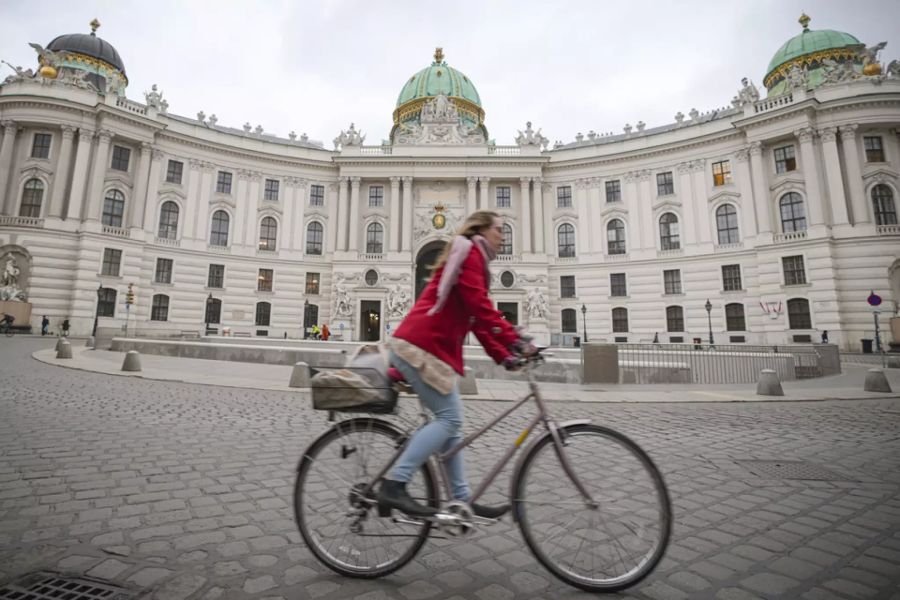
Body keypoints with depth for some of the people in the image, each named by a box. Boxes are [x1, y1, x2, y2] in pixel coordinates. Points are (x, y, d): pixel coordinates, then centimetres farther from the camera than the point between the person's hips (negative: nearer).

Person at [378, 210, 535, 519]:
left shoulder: (472, 261, 28)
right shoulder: (467, 250, -2)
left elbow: (477, 320, 21)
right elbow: (481, 306, -17)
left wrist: (504, 356, 12)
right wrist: (516, 341, -19)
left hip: (426, 346, 10)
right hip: (420, 346, -10)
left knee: (450, 422, 10)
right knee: (449, 419, -10)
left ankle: (463, 500, 17)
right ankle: (393, 485, -8)